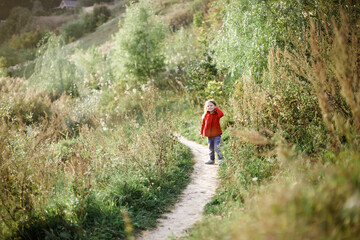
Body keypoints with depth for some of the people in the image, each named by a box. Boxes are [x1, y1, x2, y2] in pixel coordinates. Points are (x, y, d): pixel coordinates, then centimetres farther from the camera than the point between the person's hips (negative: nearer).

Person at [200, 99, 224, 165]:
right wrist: (202, 132, 14)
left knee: (217, 147, -12)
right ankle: (212, 159, 25)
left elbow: (221, 114, -30)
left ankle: (220, 159, -1)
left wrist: (216, 108, -17)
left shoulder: (217, 114, -6)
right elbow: (203, 124, 14)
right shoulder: (205, 115, 5)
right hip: (209, 135, 5)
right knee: (211, 148, 13)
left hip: (217, 134, -4)